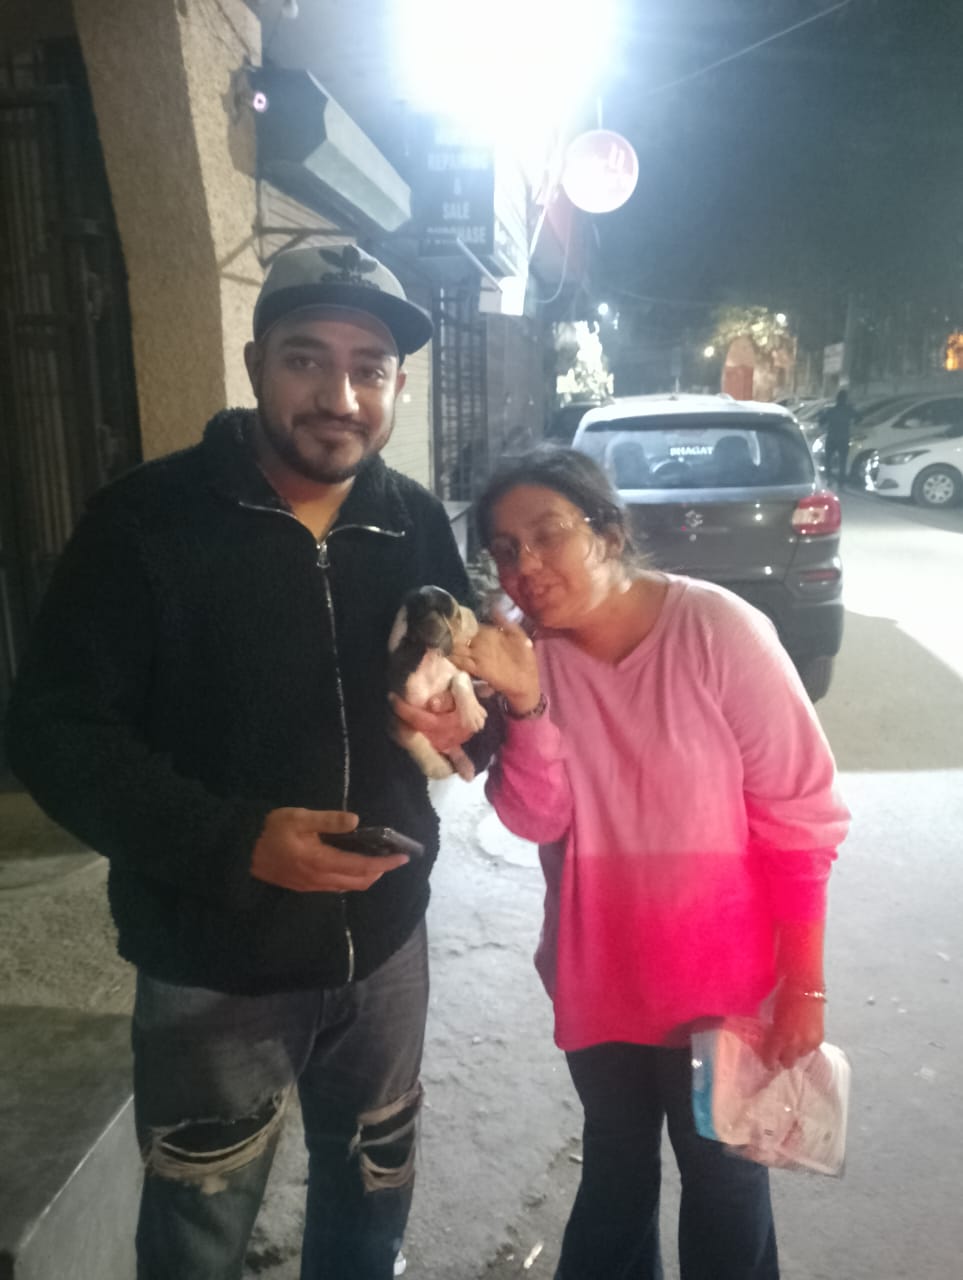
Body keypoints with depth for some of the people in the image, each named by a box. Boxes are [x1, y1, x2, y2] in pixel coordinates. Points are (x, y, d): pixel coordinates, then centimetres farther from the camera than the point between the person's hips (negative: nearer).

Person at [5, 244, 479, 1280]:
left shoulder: (414, 523, -1)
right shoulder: (148, 521, -15)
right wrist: (236, 842, -28)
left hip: (383, 938, 4)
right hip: (213, 963, -3)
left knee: (373, 1194, 26)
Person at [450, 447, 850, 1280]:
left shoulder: (717, 630, -20)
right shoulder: (530, 651, -8)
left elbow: (799, 815, -15)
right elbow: (537, 819, -15)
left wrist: (803, 985, -12)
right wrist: (524, 702, -31)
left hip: (723, 982, -3)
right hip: (598, 980, 4)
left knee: (724, 1182, 19)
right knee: (613, 1174, 26)